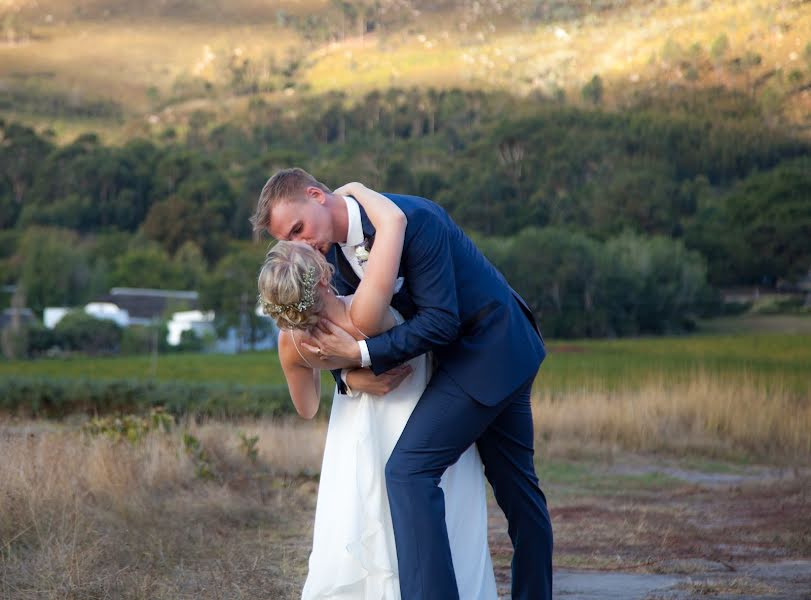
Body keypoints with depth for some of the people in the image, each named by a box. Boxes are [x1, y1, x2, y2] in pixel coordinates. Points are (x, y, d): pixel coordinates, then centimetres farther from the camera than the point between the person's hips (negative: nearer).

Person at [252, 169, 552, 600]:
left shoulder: (413, 219, -25)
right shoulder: (336, 252, 1)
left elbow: (440, 321, -25)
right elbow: (344, 331, 9)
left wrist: (362, 354, -24)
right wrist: (349, 373, -12)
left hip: (490, 349, -9)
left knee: (409, 470, -17)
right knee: (516, 485, 17)